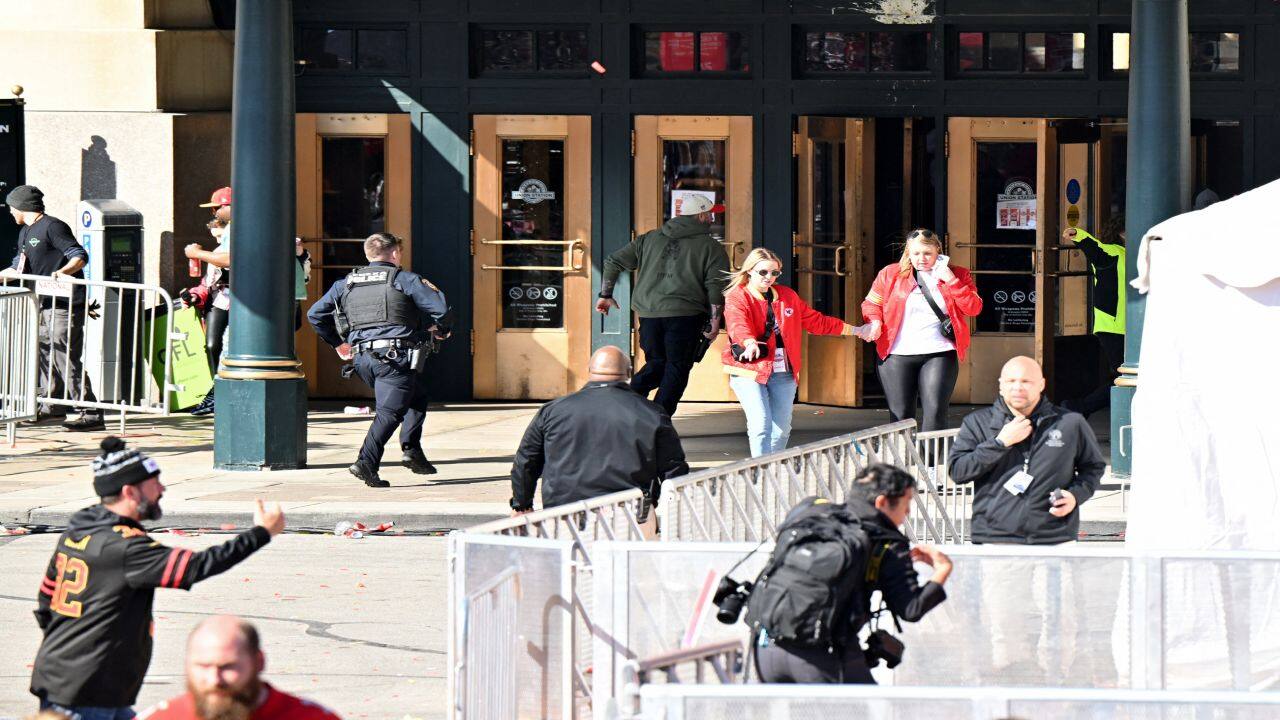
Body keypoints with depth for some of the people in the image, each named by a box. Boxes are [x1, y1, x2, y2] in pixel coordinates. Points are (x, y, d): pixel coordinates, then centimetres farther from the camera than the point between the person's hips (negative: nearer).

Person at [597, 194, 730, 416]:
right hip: (684, 315, -4)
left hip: (648, 314, 4)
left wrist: (606, 294, 24)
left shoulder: (649, 239, 16)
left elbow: (613, 262, 16)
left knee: (656, 363, 20)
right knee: (677, 368, 4)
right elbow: (715, 285, -7)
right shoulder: (710, 247, 4)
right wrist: (714, 320, -4)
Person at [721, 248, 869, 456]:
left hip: (783, 372, 6)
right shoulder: (736, 298, -5)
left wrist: (854, 330, 22)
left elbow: (815, 321, 22)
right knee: (761, 424, -17)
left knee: (781, 428, 6)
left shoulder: (787, 296, 14)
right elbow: (738, 324, -26)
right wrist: (750, 343, -48)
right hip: (749, 370, -6)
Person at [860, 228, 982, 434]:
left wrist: (950, 280, -13)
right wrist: (875, 322, -7)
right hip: (897, 355, 1)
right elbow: (871, 303, 14)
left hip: (939, 355, -1)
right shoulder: (890, 274, 8)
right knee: (901, 416, 2)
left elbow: (974, 308, -4)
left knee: (935, 411, -13)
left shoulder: (958, 275, 6)